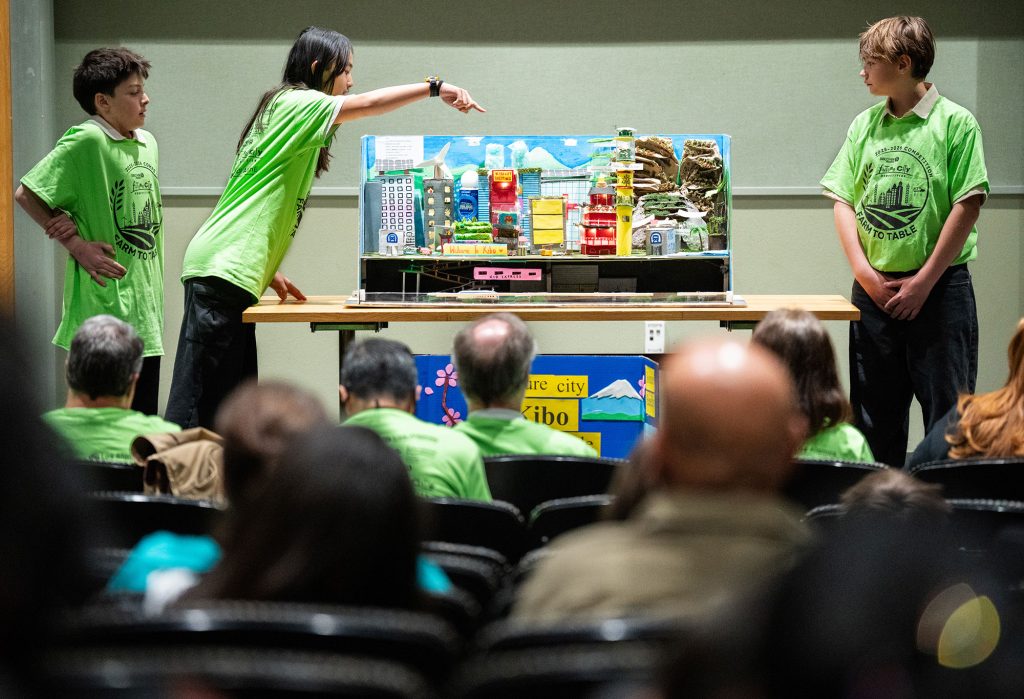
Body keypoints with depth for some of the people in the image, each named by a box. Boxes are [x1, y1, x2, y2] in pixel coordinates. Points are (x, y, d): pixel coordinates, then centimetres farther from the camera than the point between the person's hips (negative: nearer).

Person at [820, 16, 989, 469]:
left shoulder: (955, 122, -6)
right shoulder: (865, 125, 8)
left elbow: (967, 207, -9)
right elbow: (843, 202, 9)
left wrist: (923, 282, -11)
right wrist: (865, 272, -3)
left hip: (939, 287, -5)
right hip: (874, 290, 5)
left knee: (948, 414, -3)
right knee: (876, 414, 10)